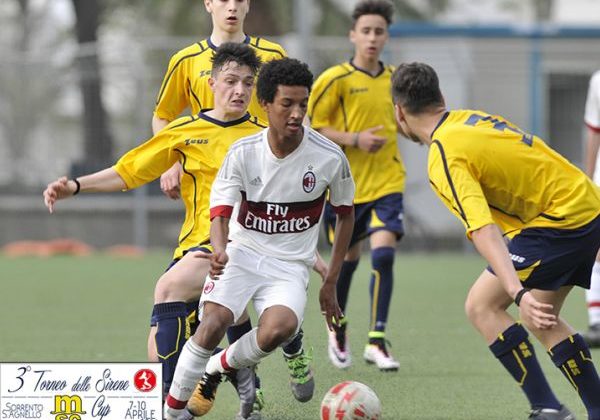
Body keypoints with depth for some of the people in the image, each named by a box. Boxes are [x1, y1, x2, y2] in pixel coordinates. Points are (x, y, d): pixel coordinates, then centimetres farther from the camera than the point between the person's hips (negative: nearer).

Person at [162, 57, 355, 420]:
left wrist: (331, 283, 9)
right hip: (242, 253, 0)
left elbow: (346, 215, 9)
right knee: (215, 320, -28)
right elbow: (220, 214, -8)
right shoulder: (243, 153, -7)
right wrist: (220, 250, -33)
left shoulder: (330, 158, -7)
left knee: (278, 329, -32)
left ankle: (220, 367, -3)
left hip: (290, 267, 0)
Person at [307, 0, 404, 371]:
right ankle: (338, 331, 36)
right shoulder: (336, 80, -7)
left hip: (386, 183, 2)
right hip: (346, 184, -2)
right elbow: (310, 127, -9)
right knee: (347, 258, 10)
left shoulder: (395, 80, 6)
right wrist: (355, 139, -18)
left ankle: (377, 341, -14)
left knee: (384, 253, -16)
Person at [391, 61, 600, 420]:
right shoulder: (472, 118, 11)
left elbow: (484, 231, -29)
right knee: (541, 319, 20)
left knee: (481, 306, -3)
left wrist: (519, 294, -39)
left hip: (560, 219, -9)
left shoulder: (445, 158, -16)